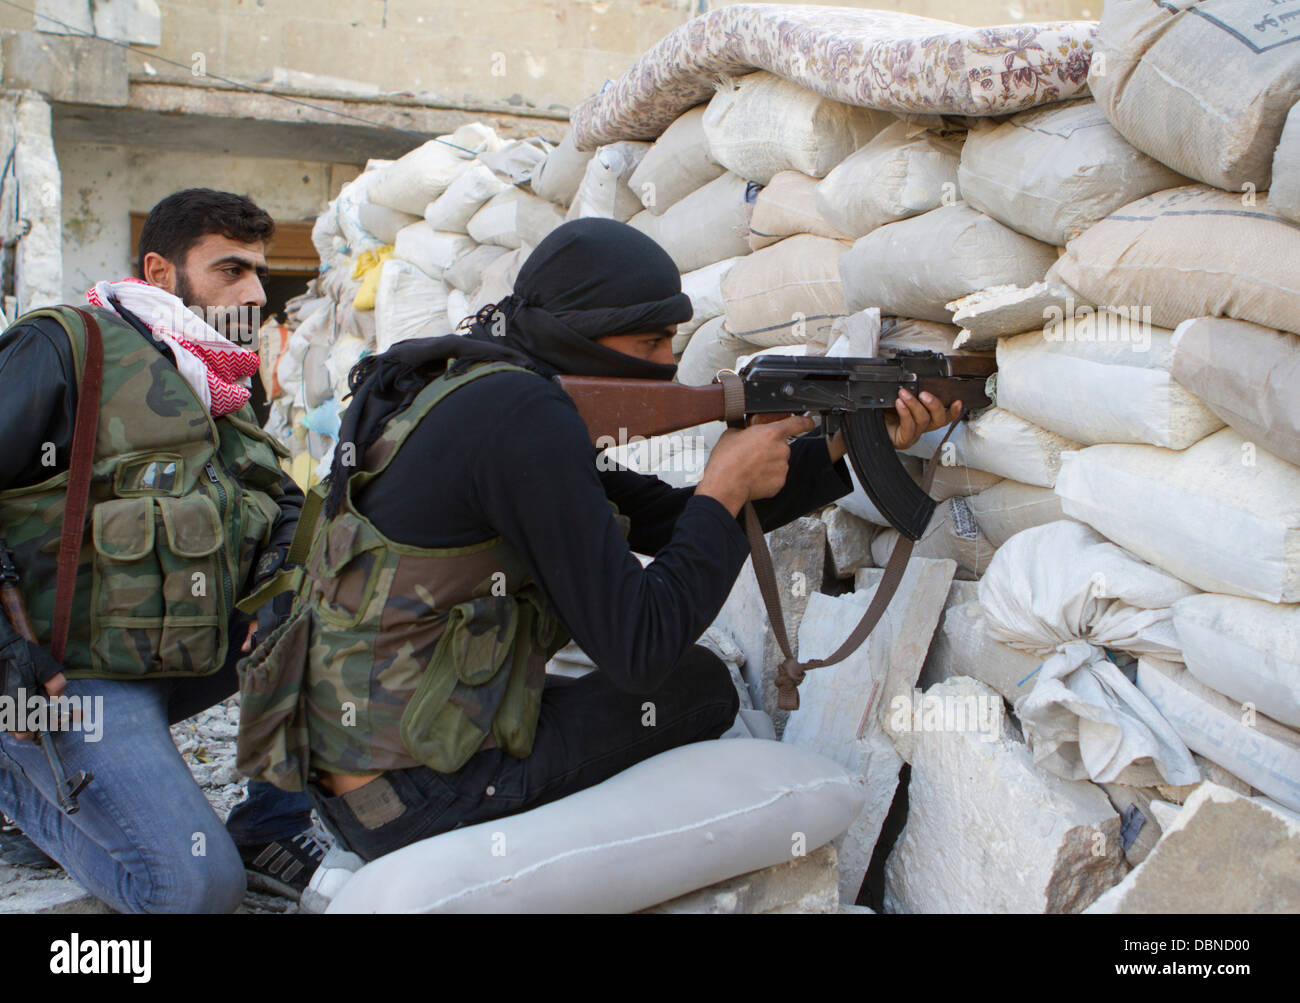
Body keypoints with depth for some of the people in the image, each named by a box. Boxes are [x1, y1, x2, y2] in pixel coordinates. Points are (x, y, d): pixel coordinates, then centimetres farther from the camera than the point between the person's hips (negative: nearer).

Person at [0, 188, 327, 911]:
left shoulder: (219, 398, 15)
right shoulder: (67, 349, -9)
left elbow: (286, 509, 18)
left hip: (185, 659, 8)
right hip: (71, 675, -8)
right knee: (197, 886, -20)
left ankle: (271, 829, 3)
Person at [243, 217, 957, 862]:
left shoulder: (496, 398, 8)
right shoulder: (522, 415, -22)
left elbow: (674, 519, 10)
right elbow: (637, 650, -24)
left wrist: (847, 443, 7)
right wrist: (726, 489, -12)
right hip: (411, 801, -9)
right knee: (697, 686, 0)